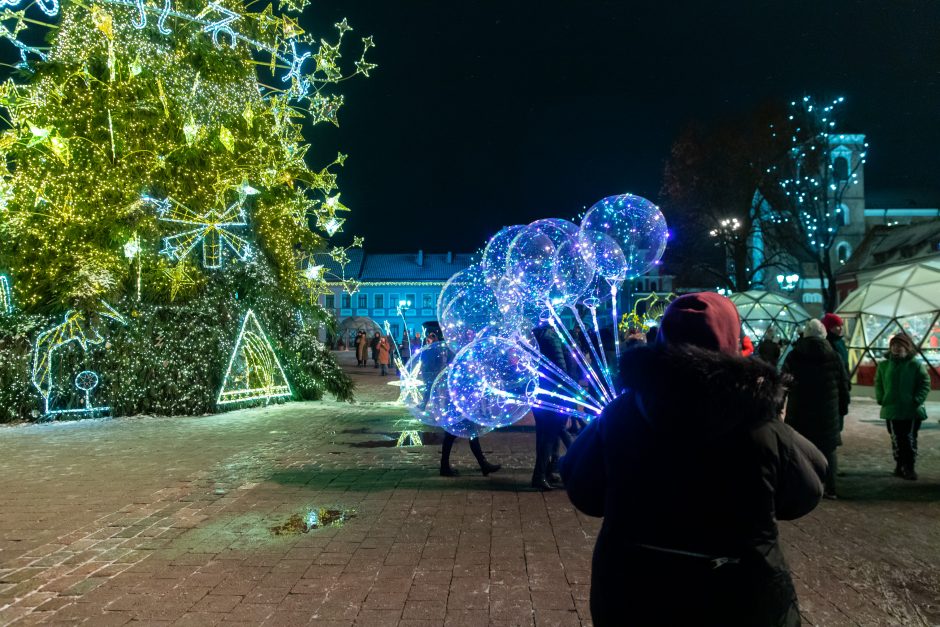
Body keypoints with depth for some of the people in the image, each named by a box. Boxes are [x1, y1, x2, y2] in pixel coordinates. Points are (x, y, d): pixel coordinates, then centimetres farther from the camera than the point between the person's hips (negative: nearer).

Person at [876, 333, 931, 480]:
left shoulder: (916, 365, -6)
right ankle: (900, 465, 22)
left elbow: (925, 384, -3)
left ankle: (909, 467, 11)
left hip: (912, 411, -3)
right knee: (896, 440, 10)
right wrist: (881, 398, 2)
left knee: (910, 439, 3)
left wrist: (917, 400, -12)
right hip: (891, 410, 3)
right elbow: (878, 383, 14)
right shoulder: (884, 365, 4)